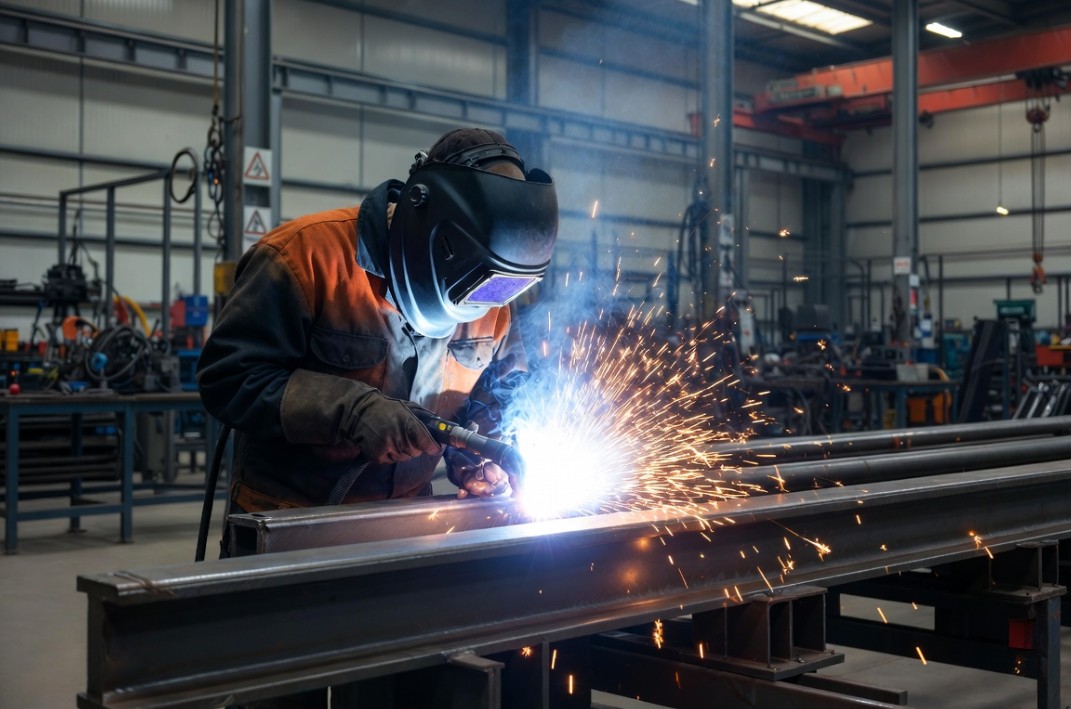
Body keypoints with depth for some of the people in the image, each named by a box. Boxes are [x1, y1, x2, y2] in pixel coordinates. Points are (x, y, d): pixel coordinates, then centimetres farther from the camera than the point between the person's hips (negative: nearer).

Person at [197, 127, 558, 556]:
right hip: (285, 519, -4)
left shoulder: (491, 301, -2)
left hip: (405, 522, 5)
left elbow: (500, 392, 12)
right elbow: (228, 378, -19)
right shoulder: (309, 252, -18)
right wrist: (353, 410, -28)